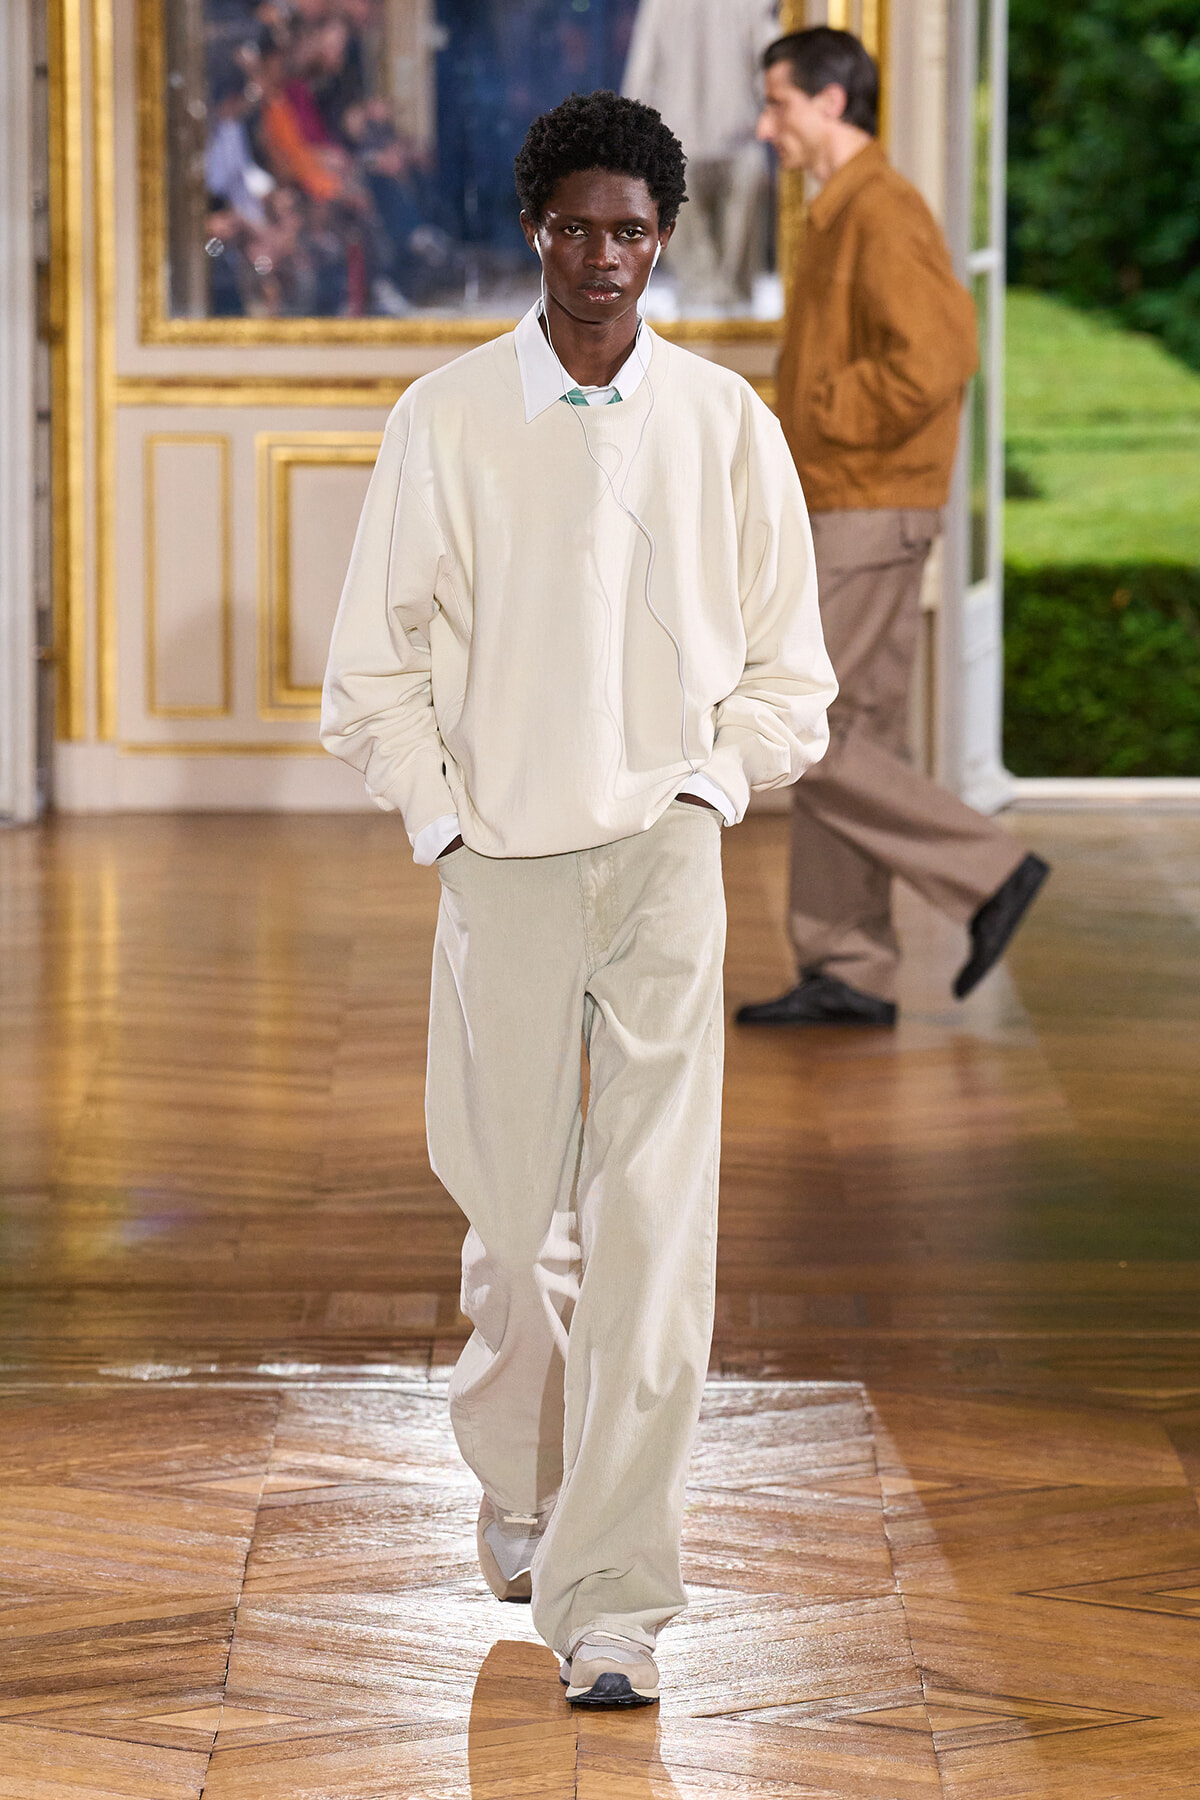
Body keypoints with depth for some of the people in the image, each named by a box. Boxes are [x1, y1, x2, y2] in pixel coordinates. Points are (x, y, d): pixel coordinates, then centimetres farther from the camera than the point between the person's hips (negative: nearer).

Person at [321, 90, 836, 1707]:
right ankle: (521, 1483, 39)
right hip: (503, 861, 1)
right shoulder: (447, 420, 1)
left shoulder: (724, 423, 2)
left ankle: (613, 1603, -8)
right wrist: (441, 820, 0)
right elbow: (378, 659, 6)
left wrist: (708, 786, 1)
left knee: (655, 1232, -9)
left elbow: (785, 664, 11)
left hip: (665, 856, -1)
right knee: (513, 1210, 11)